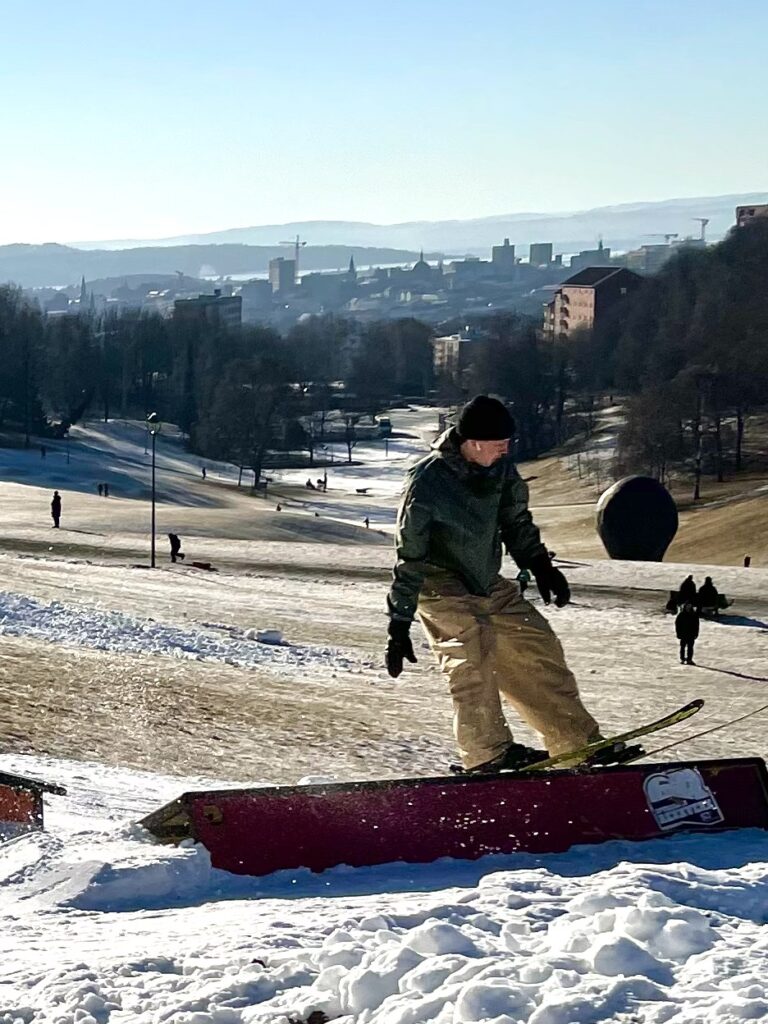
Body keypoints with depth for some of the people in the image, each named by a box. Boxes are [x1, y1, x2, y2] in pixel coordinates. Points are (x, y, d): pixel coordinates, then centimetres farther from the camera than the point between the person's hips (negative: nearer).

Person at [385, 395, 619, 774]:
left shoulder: (500, 467, -6)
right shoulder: (427, 481, -24)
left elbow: (516, 520, 15)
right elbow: (409, 558, -21)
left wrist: (541, 566, 11)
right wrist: (399, 626, -20)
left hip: (488, 583, 7)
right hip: (439, 583, -7)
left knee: (537, 647, 5)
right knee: (470, 650, -29)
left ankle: (581, 741, 16)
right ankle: (488, 753, -25)